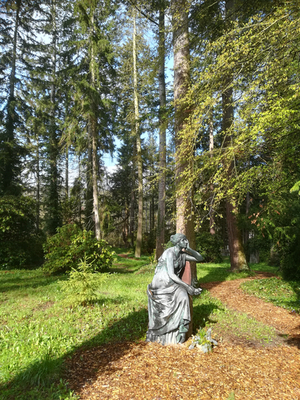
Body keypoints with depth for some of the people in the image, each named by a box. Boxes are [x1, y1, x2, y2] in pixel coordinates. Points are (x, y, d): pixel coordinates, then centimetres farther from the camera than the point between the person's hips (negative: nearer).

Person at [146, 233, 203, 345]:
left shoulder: (182, 254, 5)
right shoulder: (169, 253, -19)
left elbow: (200, 258, 8)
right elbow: (171, 274, -24)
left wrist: (189, 250, -9)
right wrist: (187, 287, -26)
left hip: (171, 284, 7)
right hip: (161, 283, -7)